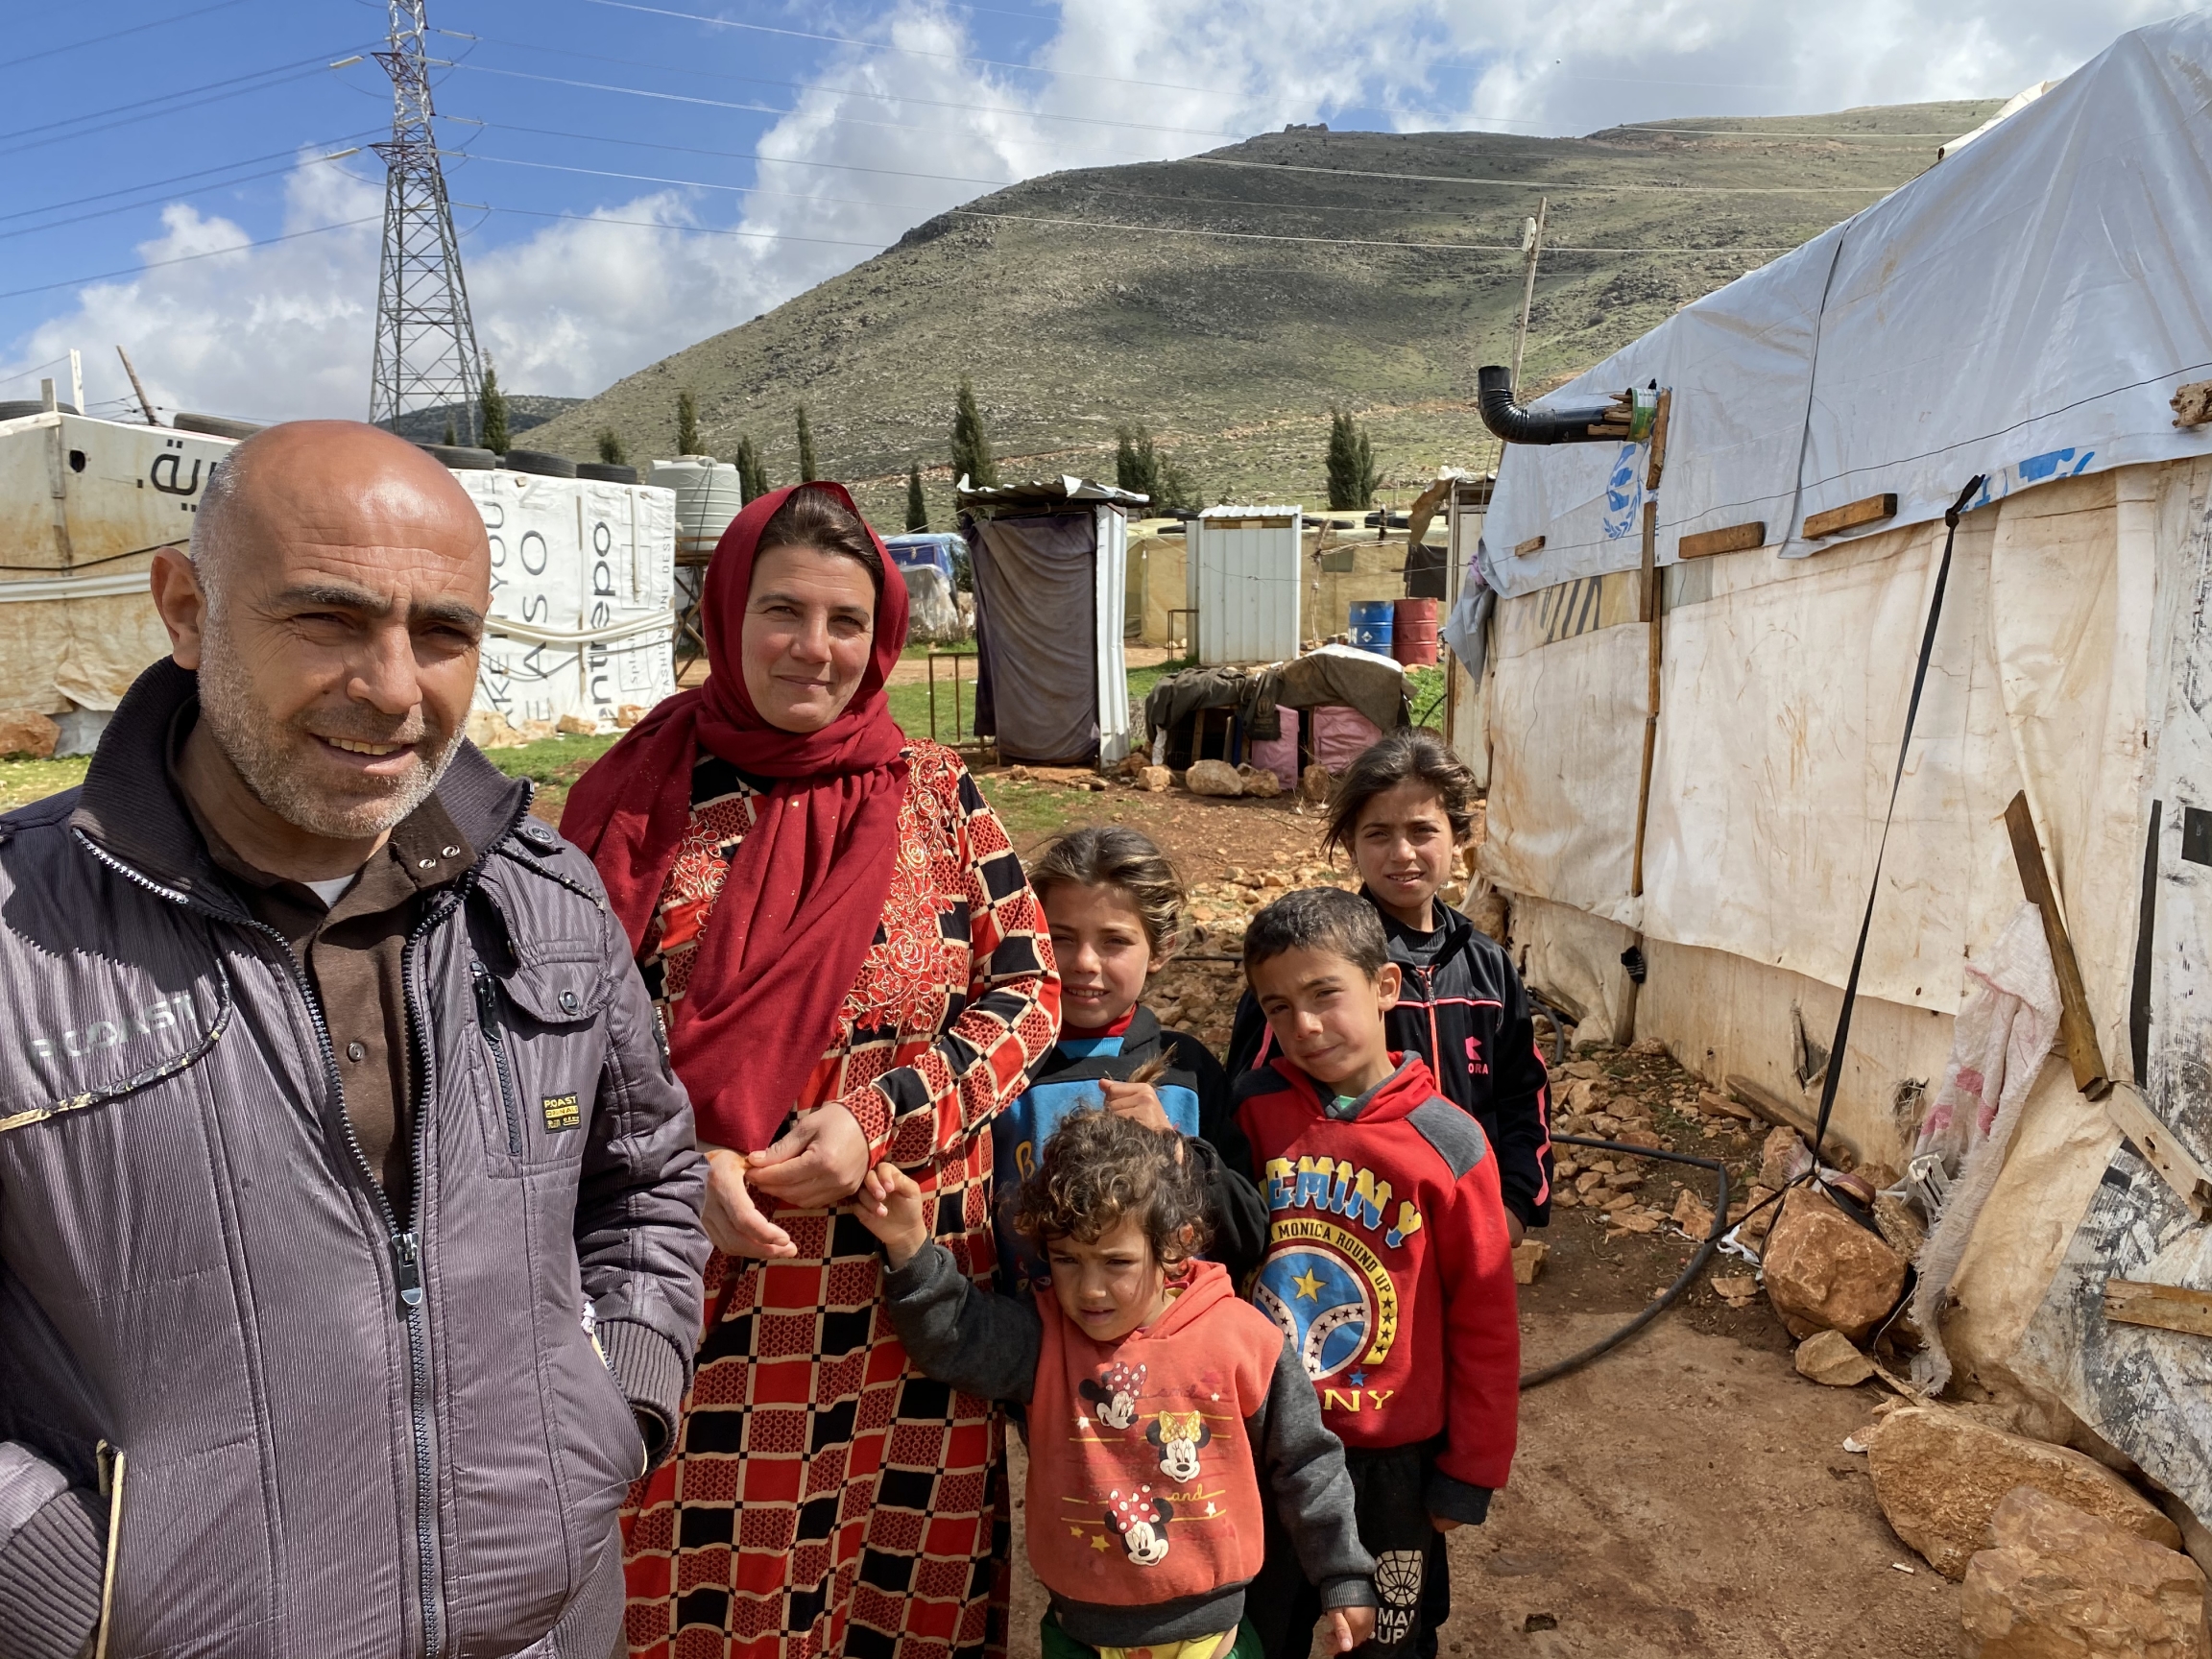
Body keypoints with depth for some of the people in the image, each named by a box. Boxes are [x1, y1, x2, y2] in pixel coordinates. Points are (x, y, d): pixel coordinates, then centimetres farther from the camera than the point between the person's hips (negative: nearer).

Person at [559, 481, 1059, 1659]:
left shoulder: (935, 794, 1)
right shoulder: (641, 794, -2)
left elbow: (1026, 988, -1)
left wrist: (877, 1119, -14)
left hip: (905, 1273, 1)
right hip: (699, 1273, -1)